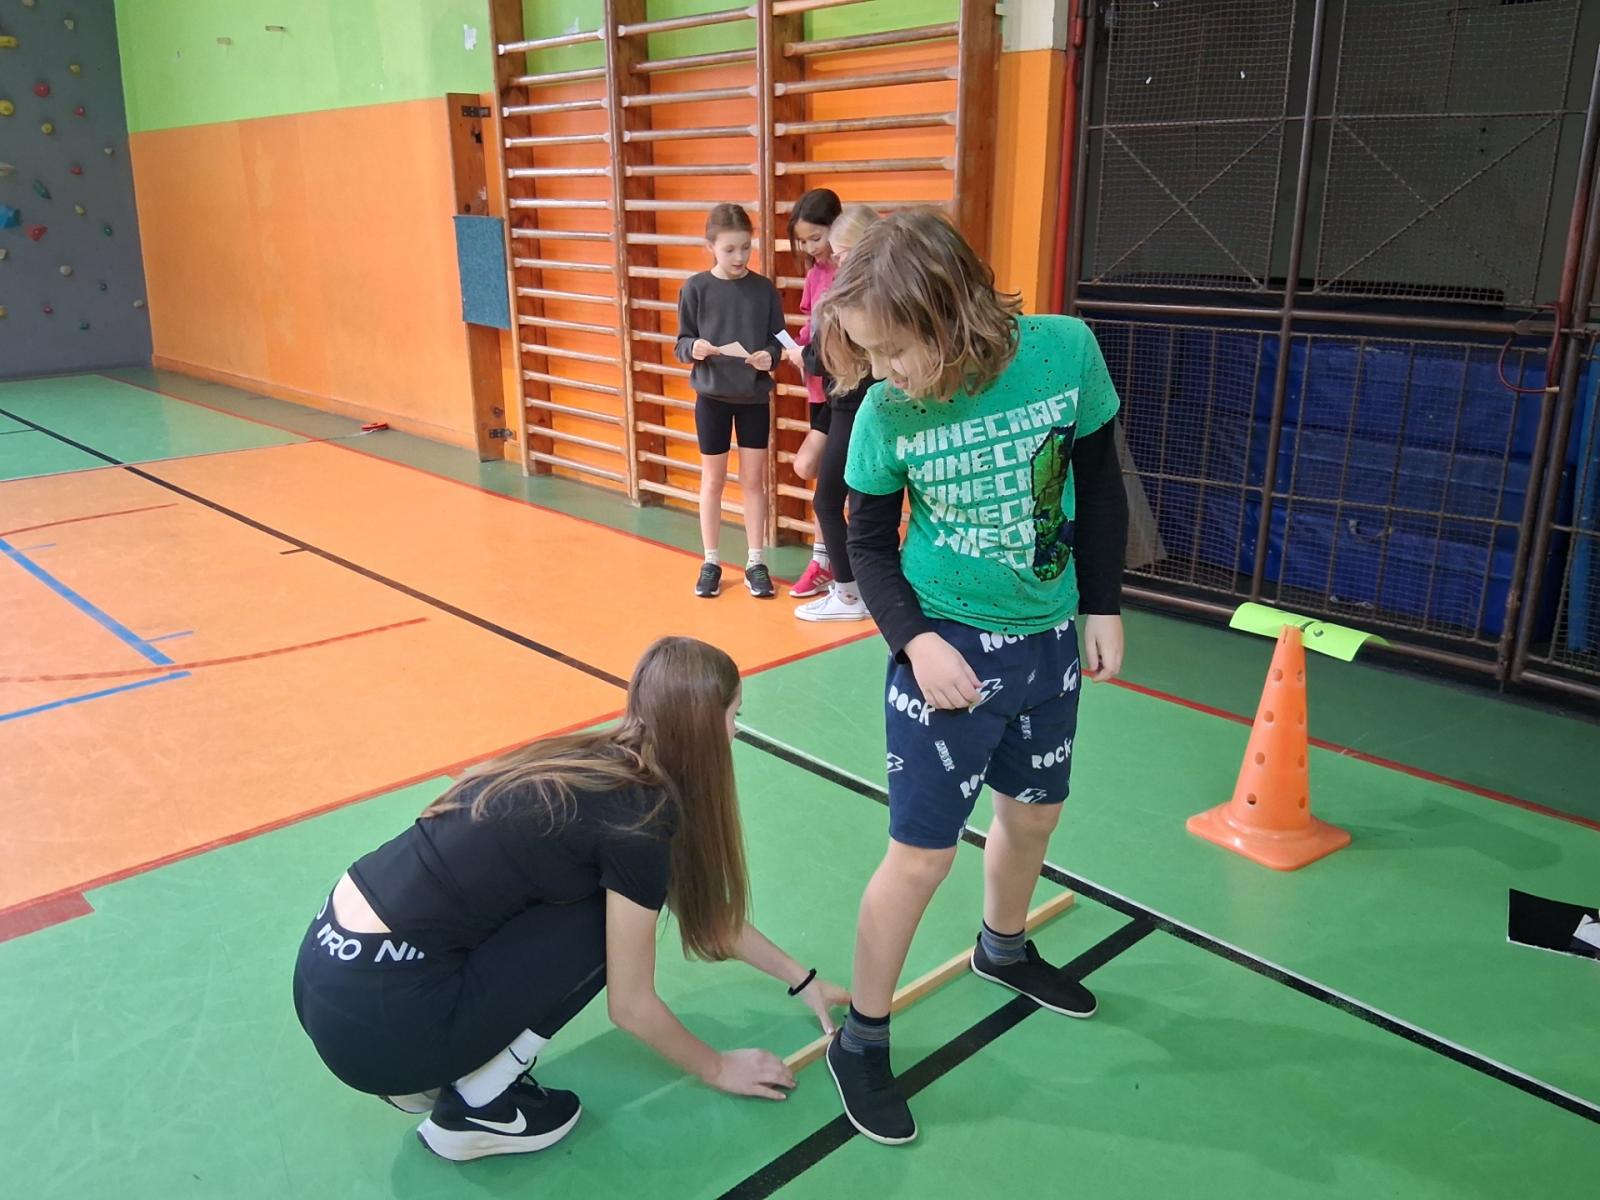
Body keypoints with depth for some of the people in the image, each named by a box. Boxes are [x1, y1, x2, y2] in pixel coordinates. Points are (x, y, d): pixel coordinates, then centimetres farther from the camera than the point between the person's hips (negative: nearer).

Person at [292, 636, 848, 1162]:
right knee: (611, 919, 0)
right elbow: (632, 1006, -4)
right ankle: (474, 1110, 7)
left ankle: (431, 1072, 18)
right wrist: (717, 1069, 14)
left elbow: (704, 909, 23)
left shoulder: (599, 763, 10)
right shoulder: (638, 821, -14)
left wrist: (802, 980, 30)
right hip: (377, 1012, -8)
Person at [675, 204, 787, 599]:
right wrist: (693, 348, -24)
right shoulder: (695, 288, -6)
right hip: (712, 396, -1)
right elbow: (681, 342, -2)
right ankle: (711, 562, 21)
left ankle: (756, 562, 18)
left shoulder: (764, 288, -3)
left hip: (755, 396, 1)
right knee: (713, 480, 10)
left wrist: (769, 356, -20)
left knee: (754, 480, 8)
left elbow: (777, 340, 1)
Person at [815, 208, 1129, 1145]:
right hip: (946, 646, -3)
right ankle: (861, 1040, 22)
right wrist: (915, 640, -19)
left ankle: (1003, 948, 53)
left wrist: (1102, 606, 3)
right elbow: (870, 542, -5)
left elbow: (1098, 484, -1)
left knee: (1034, 814, 22)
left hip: (1048, 639, 3)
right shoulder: (886, 414, -19)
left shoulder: (1066, 352, -17)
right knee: (922, 854, 0)